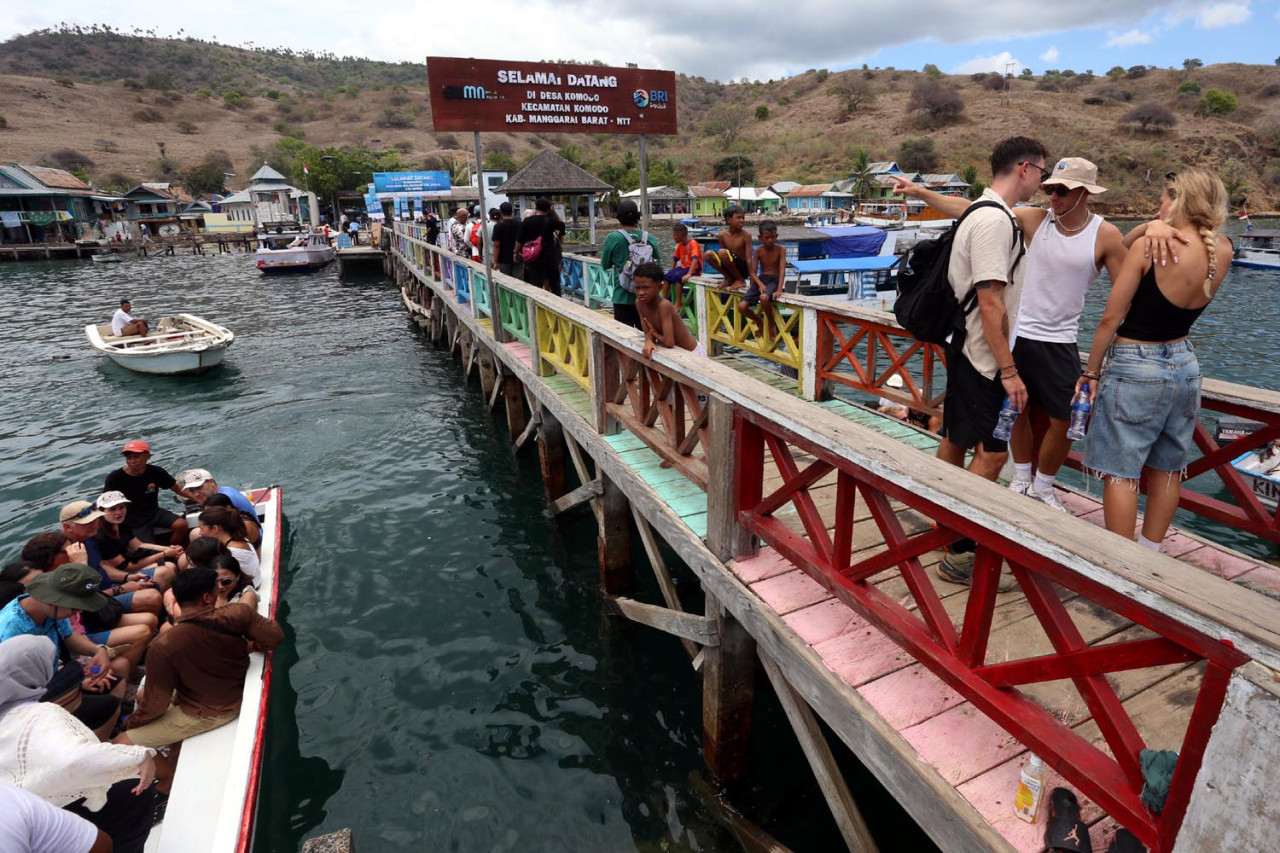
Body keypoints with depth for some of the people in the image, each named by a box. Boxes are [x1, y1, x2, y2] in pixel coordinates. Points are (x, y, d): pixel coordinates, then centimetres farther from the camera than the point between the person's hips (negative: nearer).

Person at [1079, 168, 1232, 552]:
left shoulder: (1150, 247, -17)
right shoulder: (1222, 253, 0)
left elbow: (1110, 319, -14)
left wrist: (1091, 372, -4)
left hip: (1134, 369, -7)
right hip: (1184, 366, 7)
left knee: (1120, 472, 0)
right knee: (1167, 469, 17)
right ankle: (1149, 554, 30)